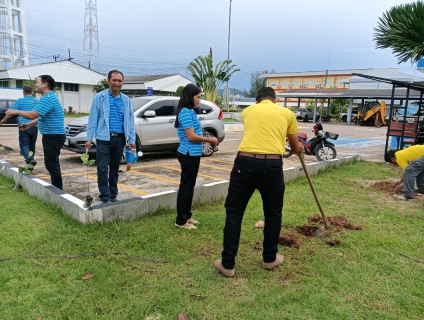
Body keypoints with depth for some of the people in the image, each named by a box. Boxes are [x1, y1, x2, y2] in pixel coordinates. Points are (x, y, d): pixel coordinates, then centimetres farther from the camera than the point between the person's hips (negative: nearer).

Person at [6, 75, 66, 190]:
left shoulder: (48, 98, -20)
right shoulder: (47, 97, 16)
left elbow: (32, 115, -23)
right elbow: (42, 117, 26)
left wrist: (16, 112, -7)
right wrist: (29, 125, 18)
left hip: (54, 136, -11)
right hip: (51, 136, 11)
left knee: (51, 164, -8)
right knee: (51, 164, 16)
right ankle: (56, 189, 24)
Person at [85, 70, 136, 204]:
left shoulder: (126, 100, 9)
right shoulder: (100, 97, -1)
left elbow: (130, 121, 11)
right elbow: (93, 118, -3)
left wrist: (132, 139, 6)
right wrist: (89, 138, -7)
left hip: (119, 139, 4)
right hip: (103, 138, -3)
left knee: (115, 169, 13)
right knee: (102, 169, -6)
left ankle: (113, 195, 24)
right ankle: (104, 198, 3)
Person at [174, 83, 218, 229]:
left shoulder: (190, 112, 13)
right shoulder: (185, 112, -16)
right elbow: (191, 136, -21)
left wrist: (209, 140, 6)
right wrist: (209, 139, -10)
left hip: (193, 154, 10)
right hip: (188, 155, -10)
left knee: (190, 186, 16)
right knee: (185, 187, -2)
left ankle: (187, 216, 28)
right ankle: (181, 221, 8)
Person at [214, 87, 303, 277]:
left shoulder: (248, 111, 21)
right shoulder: (287, 113, 18)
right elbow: (296, 148, 27)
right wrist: (300, 148, 54)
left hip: (245, 162, 1)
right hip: (272, 165, 0)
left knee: (234, 212, 12)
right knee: (273, 213, 20)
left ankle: (228, 264, 16)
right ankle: (270, 259, 35)